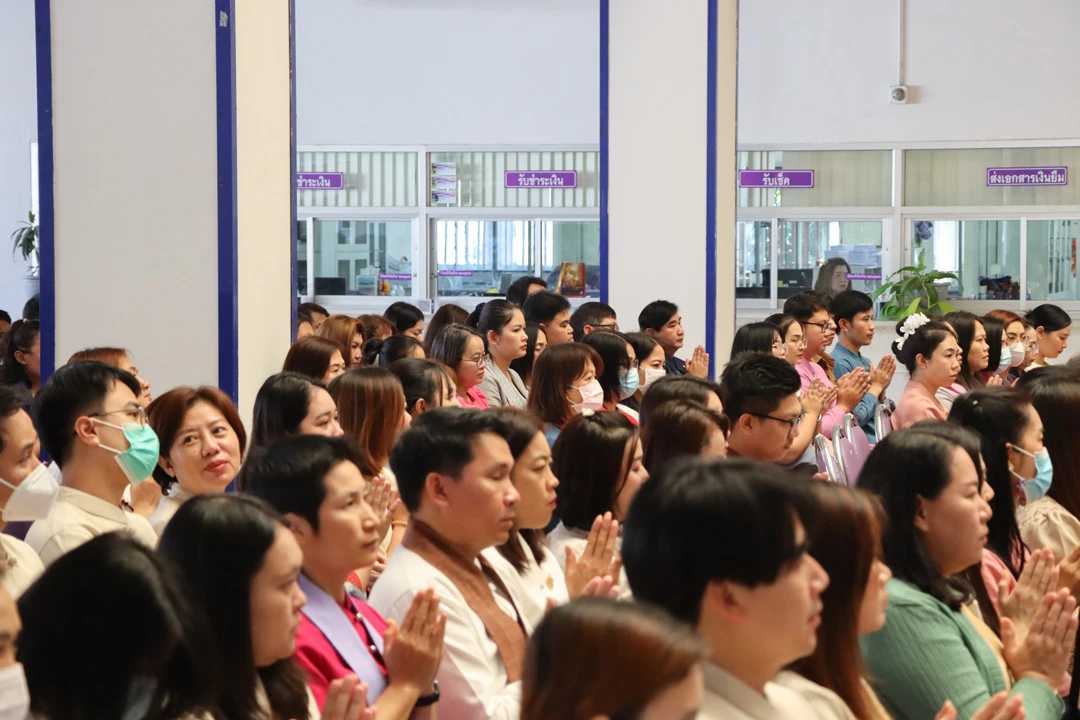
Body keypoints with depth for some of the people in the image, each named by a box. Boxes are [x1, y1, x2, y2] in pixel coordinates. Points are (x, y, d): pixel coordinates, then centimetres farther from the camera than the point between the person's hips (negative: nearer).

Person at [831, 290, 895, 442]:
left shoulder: (865, 363, 13)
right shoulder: (839, 364, -12)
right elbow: (855, 419, -18)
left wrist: (881, 389, 3)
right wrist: (875, 387, -5)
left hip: (878, 442, 8)